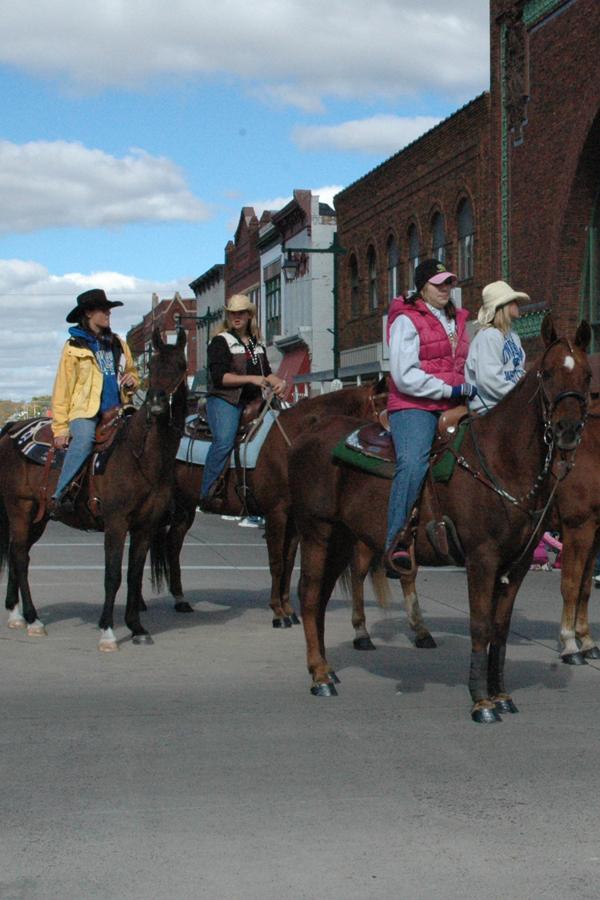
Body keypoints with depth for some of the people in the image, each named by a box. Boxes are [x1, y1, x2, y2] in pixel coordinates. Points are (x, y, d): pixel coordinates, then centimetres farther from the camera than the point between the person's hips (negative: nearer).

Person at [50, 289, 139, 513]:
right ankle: (60, 496, -29)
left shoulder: (118, 344, 18)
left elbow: (131, 373, 32)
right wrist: (60, 428, -6)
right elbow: (62, 390, 1)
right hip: (85, 412, -5)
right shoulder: (74, 347, 4)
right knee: (83, 442, -33)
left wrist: (131, 380, 5)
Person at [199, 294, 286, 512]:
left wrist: (278, 382, 1)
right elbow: (219, 377, -10)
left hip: (252, 401, 7)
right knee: (224, 442, -27)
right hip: (224, 400, -7)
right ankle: (206, 495, -25)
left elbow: (266, 372, 24)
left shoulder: (256, 344, 21)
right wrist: (251, 379, -18)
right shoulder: (221, 341, 1)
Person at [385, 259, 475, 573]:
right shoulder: (407, 320, -2)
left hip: (452, 408, 8)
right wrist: (449, 390, -15)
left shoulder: (456, 320, 22)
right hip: (414, 406, -8)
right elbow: (404, 376, -12)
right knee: (413, 463, -30)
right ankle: (395, 544, -31)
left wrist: (468, 390, 15)